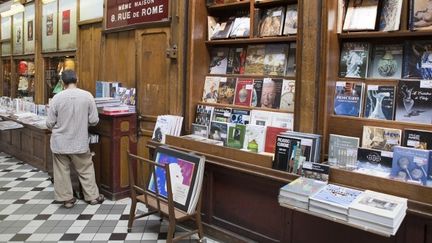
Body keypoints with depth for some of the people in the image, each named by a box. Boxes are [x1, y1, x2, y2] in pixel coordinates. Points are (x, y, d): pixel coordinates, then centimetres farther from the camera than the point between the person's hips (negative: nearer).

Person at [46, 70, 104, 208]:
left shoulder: (57, 98, -9)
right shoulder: (87, 96, -9)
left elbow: (49, 123, -4)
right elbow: (94, 120, -6)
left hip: (60, 143, 0)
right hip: (80, 142, 0)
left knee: (62, 172, 13)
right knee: (86, 170, 14)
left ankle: (67, 199, 21)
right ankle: (93, 196, 23)